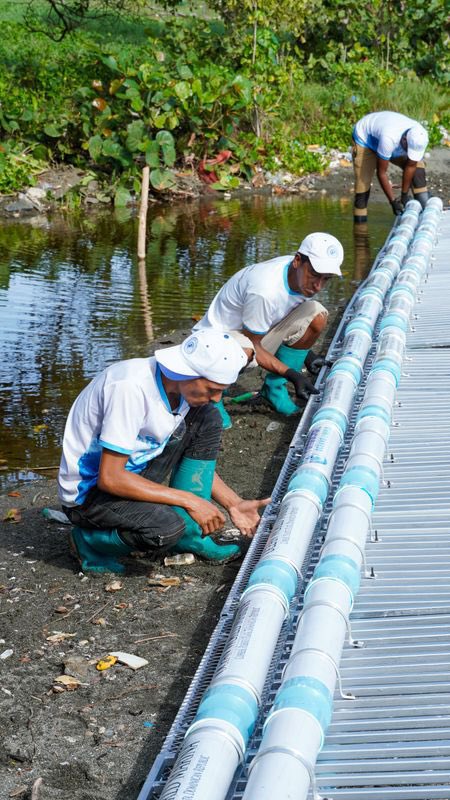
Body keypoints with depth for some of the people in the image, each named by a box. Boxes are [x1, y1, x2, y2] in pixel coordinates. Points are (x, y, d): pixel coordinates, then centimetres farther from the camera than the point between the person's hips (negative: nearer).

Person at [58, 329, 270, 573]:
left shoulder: (182, 387, -4)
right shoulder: (131, 387, -31)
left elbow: (199, 454, 13)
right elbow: (110, 478, -30)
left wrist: (234, 504, 2)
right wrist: (189, 500, -25)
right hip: (89, 491, -8)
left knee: (207, 420, -3)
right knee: (166, 527, -34)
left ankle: (189, 537, 0)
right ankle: (90, 541, -4)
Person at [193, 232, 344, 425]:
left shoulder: (304, 278, -9)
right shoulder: (265, 290, -34)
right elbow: (252, 346, -23)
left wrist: (305, 353, -1)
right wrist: (292, 374, -25)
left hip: (259, 332, 8)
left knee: (317, 315, -11)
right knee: (242, 350, -44)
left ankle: (274, 387, 0)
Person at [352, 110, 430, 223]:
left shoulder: (420, 137, -30)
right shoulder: (389, 139, -45)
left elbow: (410, 166, -16)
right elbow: (381, 173, -33)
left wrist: (404, 196, -10)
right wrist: (393, 201, -28)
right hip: (364, 138, -5)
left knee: (417, 164, -10)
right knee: (363, 182, -15)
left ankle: (425, 209, -7)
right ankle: (360, 221, -4)